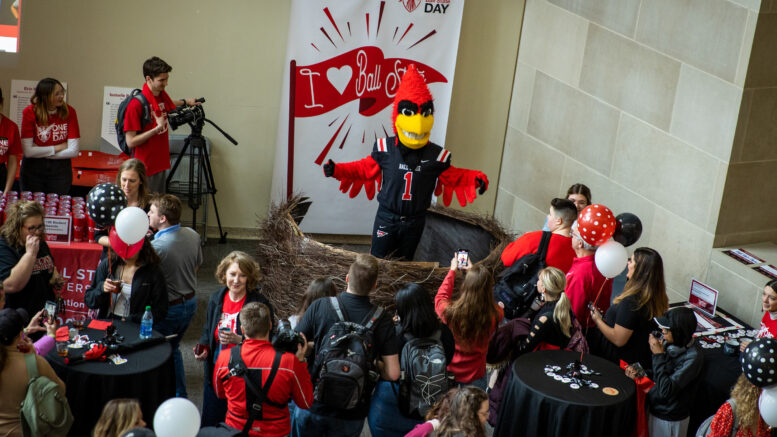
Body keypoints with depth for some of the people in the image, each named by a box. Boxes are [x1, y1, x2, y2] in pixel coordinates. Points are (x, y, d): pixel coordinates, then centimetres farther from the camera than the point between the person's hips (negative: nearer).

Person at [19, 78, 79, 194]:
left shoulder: (69, 112, -8)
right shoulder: (29, 112, -11)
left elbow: (73, 151, -11)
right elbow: (28, 151, -15)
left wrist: (40, 152, -10)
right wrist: (58, 148, -10)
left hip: (60, 171, 1)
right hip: (33, 170, -1)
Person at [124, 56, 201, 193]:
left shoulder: (162, 96, 5)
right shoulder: (136, 104, -19)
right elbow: (130, 142, -19)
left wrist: (185, 102, 23)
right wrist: (156, 129, -25)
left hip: (161, 164, 8)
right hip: (145, 168, -8)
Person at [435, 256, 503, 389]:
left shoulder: (450, 312, -29)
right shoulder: (495, 315, -25)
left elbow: (441, 296, -3)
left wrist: (452, 270, 10)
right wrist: (473, 272, 10)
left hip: (448, 373, 0)